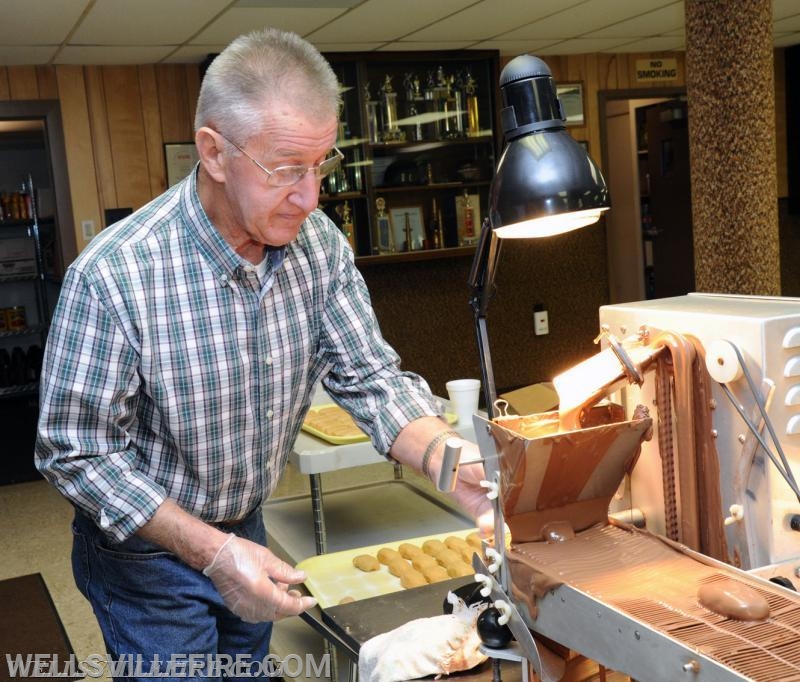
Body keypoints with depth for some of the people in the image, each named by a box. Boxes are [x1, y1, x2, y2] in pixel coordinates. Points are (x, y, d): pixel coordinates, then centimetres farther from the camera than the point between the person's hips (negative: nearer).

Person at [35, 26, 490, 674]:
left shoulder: (320, 244, -13)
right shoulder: (113, 276, -29)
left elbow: (370, 376, -9)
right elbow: (77, 451, -22)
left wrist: (448, 460, -28)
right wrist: (210, 551, -29)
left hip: (246, 530, 6)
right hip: (148, 554, -5)